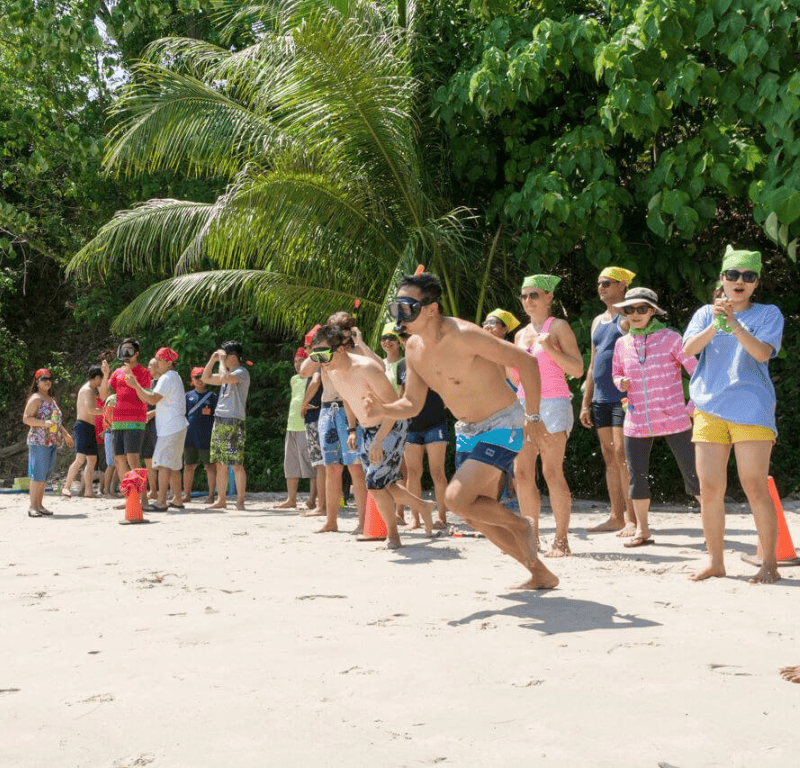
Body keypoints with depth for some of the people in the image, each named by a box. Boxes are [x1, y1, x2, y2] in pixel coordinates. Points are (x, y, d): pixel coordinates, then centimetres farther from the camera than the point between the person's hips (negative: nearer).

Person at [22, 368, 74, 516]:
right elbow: (26, 419, -12)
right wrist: (44, 423, -23)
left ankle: (40, 504, 13)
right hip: (39, 442, -8)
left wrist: (65, 434, 22)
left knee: (45, 475, 8)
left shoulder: (52, 399, 20)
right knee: (38, 475, -9)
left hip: (52, 443, 8)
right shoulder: (35, 399, -5)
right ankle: (32, 506, -6)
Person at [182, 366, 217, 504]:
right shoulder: (188, 396, 13)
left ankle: (211, 495, 5)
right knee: (188, 466, 7)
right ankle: (186, 495, 16)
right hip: (190, 437, 3)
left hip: (207, 437, -3)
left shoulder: (212, 396, 7)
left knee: (210, 466, -1)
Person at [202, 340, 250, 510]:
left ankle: (240, 501, -5)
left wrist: (222, 359, -10)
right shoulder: (227, 372, 21)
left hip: (234, 422, -9)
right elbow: (206, 378, 26)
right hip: (220, 421, 9)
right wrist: (212, 359, 15)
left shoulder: (241, 372, -7)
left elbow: (225, 377, -25)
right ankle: (221, 500, 11)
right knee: (220, 464, 7)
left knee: (236, 464, -8)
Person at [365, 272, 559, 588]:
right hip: (467, 431, 9)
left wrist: (533, 416, -17)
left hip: (503, 426, -9)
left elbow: (526, 362, -21)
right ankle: (540, 574, 23)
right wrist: (383, 409, -15)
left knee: (457, 498, -21)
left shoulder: (464, 335, -25)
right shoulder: (414, 347, -1)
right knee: (476, 514, 9)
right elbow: (412, 404, 7)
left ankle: (520, 526, 6)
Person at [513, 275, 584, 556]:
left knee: (552, 472, -11)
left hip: (552, 404, -6)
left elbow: (577, 370, -6)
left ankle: (561, 539, -6)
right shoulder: (521, 334, 19)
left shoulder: (558, 327, 1)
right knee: (521, 473, -1)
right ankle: (532, 536, 7)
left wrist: (550, 350, -17)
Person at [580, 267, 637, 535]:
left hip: (623, 397, -8)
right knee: (609, 457, 8)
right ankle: (616, 517, 13)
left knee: (622, 454, -12)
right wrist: (586, 402, 18)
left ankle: (632, 518, -9)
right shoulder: (598, 321, 20)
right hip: (601, 399, 8)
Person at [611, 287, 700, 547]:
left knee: (693, 473, -2)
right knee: (636, 476, 7)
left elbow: (698, 369, -6)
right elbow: (616, 374, 20)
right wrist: (621, 382, -2)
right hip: (637, 423, 4)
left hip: (673, 420, -4)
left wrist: (694, 404, -9)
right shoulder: (622, 344, 6)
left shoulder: (669, 338, -6)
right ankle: (642, 530, 20)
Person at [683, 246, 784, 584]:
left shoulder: (768, 314, 6)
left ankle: (769, 562, 5)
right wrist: (714, 325, -19)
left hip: (752, 409, -3)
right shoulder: (706, 313, 14)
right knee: (709, 489, 3)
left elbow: (762, 353, -11)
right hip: (710, 408, 3)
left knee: (755, 488, -5)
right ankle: (715, 560, 14)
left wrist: (734, 324, -24)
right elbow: (688, 348, -3)